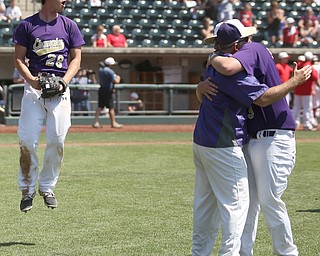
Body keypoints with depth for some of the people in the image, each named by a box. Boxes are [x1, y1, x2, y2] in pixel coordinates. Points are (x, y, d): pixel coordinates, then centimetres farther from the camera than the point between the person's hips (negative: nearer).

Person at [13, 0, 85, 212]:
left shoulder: (69, 26, 9)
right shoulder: (27, 25, 4)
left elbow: (76, 59, 9)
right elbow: (19, 59, 4)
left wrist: (64, 81, -8)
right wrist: (31, 79, -14)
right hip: (34, 87, -2)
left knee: (57, 140, -2)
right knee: (27, 140, -7)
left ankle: (47, 187, 14)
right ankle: (27, 189, 7)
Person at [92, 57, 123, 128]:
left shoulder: (100, 70, 10)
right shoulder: (110, 71, -16)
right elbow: (116, 81, -24)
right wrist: (118, 78, 0)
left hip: (101, 89, 8)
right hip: (108, 91, -8)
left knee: (100, 106, 7)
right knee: (111, 107, 1)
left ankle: (96, 122, 2)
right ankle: (113, 123, 7)